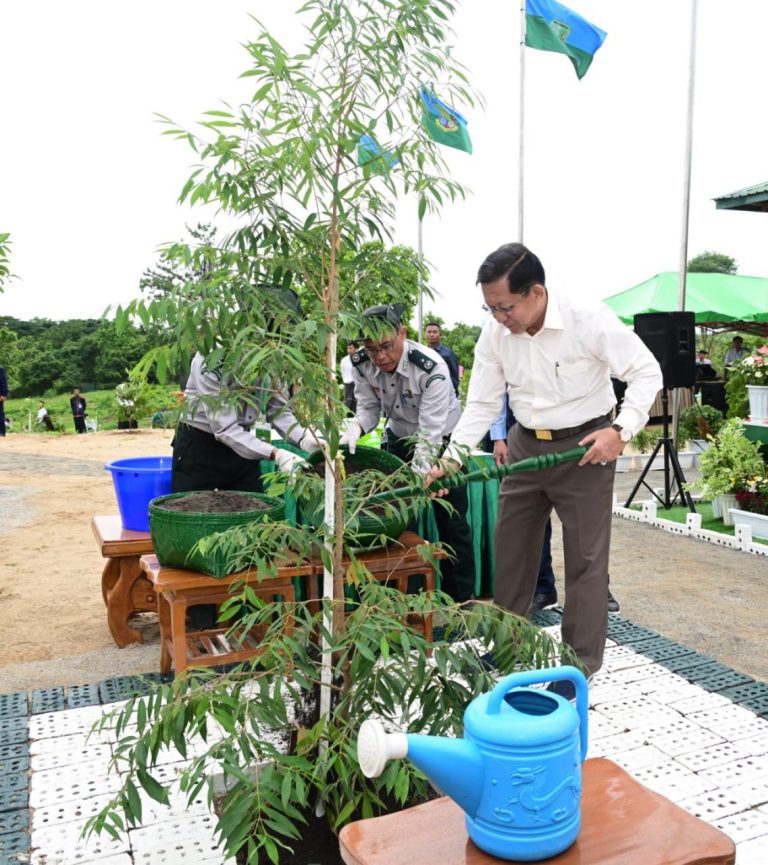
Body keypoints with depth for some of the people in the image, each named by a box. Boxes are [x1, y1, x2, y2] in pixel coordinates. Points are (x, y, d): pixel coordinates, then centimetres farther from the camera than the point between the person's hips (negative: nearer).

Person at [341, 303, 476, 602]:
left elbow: (430, 433, -35)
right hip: (399, 437, 5)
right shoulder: (362, 364, -18)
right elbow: (369, 408, -9)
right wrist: (355, 429, -33)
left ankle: (462, 599, 10)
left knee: (451, 522, -3)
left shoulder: (431, 368, -34)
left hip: (441, 440, -4)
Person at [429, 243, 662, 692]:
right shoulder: (495, 333, -8)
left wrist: (621, 430, -24)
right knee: (510, 547, 13)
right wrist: (454, 457, -14)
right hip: (526, 445, 5)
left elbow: (646, 371, -13)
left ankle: (581, 663, 16)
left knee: (586, 557, 1)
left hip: (584, 446, -5)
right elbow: (482, 403, -3)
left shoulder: (589, 320, -22)